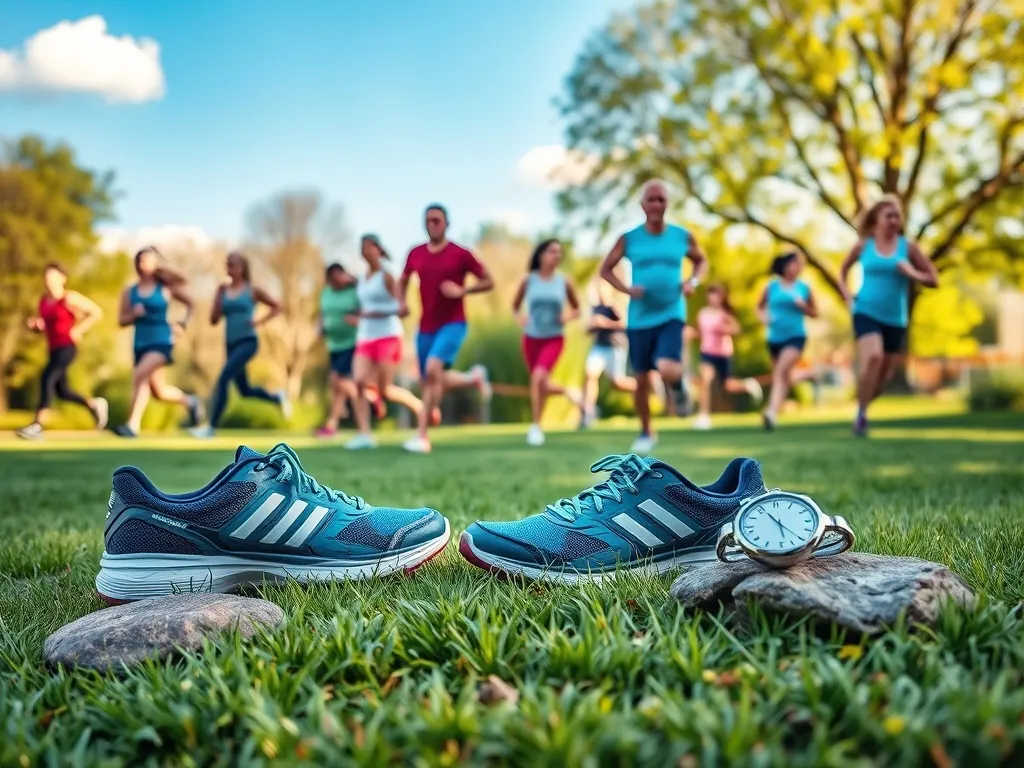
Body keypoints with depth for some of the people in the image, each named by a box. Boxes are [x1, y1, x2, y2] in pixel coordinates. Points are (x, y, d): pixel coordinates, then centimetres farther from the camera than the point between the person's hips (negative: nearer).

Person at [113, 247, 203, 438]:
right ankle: (189, 401, 41)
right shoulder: (129, 292, 6)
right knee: (159, 392, 10)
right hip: (141, 343, 5)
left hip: (162, 341, -5)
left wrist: (182, 323, -2)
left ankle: (133, 425, -25)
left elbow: (190, 304, 11)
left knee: (140, 374, -28)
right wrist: (134, 314, -13)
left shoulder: (166, 288, 0)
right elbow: (122, 321, 7)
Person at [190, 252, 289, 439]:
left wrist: (259, 322, -7)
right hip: (231, 344, 6)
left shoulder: (252, 291, -2)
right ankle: (277, 398, 40)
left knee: (222, 380, -20)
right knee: (245, 390, 13)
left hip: (248, 342, -6)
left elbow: (276, 307, 6)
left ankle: (211, 427, -16)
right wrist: (219, 296, -8)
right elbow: (213, 320, 2)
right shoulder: (223, 291, 7)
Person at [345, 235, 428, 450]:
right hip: (365, 337, 6)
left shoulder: (386, 276, -7)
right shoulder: (363, 279, 14)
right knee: (359, 382, -12)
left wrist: (373, 314, -23)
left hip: (387, 335, -6)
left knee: (385, 390, -4)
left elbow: (398, 306, -16)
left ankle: (420, 406, 21)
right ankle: (364, 434, -14)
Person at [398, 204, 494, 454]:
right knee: (429, 382, 8)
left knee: (433, 369, -27)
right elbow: (403, 280, 22)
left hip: (452, 324, -6)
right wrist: (402, 303, 2)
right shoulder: (416, 254, 5)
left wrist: (462, 291, -17)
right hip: (426, 327, 6)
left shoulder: (460, 254, -7)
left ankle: (422, 436, -21)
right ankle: (474, 378, 37)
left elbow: (488, 282, -2)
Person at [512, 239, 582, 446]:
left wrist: (568, 316, -13)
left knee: (538, 378, -22)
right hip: (531, 338, 2)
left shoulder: (564, 282, -4)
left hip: (554, 339, -2)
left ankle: (535, 427, -10)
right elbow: (515, 306, 7)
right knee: (541, 385, 8)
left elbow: (577, 309, 8)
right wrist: (520, 316, -14)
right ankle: (567, 392, 41)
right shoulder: (528, 280, -4)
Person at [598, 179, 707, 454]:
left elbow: (702, 261, 17)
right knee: (642, 379, 7)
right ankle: (646, 433, 27)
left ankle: (679, 384, 15)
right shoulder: (629, 239, -4)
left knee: (667, 370, -24)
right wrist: (627, 289, -12)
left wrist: (693, 282, -4)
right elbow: (605, 269, 5)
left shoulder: (682, 236, 0)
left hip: (671, 315, -1)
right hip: (639, 319, 1)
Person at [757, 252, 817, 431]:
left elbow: (814, 313, 10)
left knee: (781, 371, -22)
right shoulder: (772, 286, 1)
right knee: (783, 377, 12)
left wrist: (803, 306, -10)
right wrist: (763, 317, -6)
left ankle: (772, 412, -29)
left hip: (796, 337, -2)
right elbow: (760, 306, 14)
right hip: (775, 338, 3)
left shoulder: (804, 288, 2)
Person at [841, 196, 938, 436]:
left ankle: (863, 407, 36)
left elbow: (934, 279, 2)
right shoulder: (863, 246, 2)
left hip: (895, 319, 2)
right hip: (866, 313, -2)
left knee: (883, 376, 8)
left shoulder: (908, 247, 0)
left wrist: (913, 274, -17)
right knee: (873, 357, -29)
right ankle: (861, 413, -14)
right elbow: (844, 269, 21)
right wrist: (846, 293, 5)